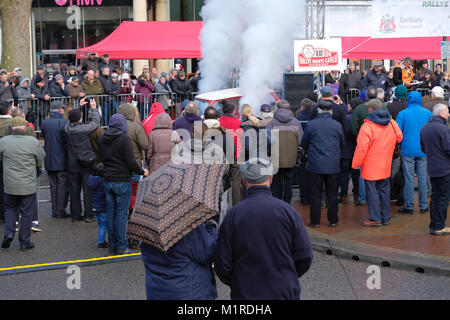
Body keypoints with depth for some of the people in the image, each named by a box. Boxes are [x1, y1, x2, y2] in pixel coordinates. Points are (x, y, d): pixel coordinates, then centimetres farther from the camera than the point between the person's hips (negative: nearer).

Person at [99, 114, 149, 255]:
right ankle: (121, 246, 1)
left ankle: (112, 244, 16)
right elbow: (130, 161, -15)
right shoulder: (124, 139, -13)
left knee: (110, 213, 11)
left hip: (108, 180, 6)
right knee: (121, 213, -1)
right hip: (122, 180, -6)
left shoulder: (103, 139, 7)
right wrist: (142, 172, 0)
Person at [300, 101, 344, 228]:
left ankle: (315, 221, 8)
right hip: (333, 165, 2)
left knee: (315, 194, 5)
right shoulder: (337, 125, 0)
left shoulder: (311, 125, -6)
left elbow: (303, 144, 3)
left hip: (315, 165, -2)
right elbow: (342, 144, 13)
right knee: (332, 194, 10)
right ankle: (333, 220, 15)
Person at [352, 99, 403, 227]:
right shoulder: (391, 123, 2)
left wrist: (356, 163, -9)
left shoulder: (367, 126, -17)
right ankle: (386, 217, 20)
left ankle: (375, 219, 4)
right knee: (384, 190, 14)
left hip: (371, 166, -6)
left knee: (372, 191, 1)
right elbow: (399, 137, 15)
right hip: (385, 165, 6)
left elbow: (361, 148, -18)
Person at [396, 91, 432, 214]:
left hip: (408, 150, -2)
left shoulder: (403, 114, -4)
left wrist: (400, 144, 13)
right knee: (422, 178, 7)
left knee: (409, 179, 2)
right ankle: (423, 206, 11)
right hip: (423, 151, 2)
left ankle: (409, 206, 6)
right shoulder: (427, 113, 1)